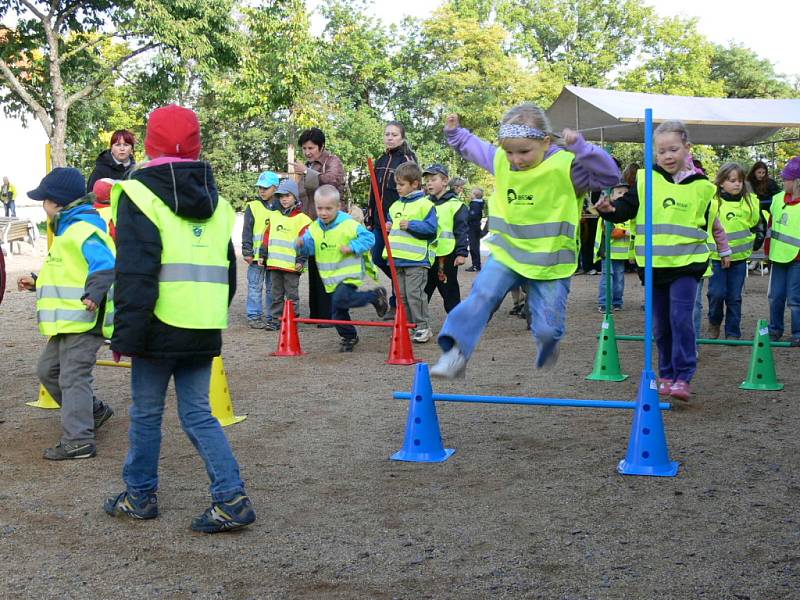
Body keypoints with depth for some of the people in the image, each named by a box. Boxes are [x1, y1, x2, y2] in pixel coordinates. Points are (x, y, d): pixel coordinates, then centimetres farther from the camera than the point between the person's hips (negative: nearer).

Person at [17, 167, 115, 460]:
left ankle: (78, 441, -5)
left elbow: (105, 266, -29)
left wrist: (94, 294, -43)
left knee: (73, 378, -9)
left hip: (83, 322, -11)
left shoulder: (84, 231, -15)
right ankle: (94, 411, 28)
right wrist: (36, 283, 29)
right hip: (67, 322, 11)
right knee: (48, 370, 18)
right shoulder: (67, 231, 20)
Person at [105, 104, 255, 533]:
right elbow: (228, 269, 20)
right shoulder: (215, 200, 15)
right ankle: (231, 498, 0)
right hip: (205, 330, 6)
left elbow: (135, 272, -14)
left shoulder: (140, 193, -7)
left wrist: (126, 334, -11)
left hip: (161, 326, -5)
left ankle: (140, 495, 24)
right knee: (198, 414, 10)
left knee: (146, 413, 11)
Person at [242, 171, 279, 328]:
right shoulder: (252, 207, 0)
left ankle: (271, 317, 17)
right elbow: (247, 231, -1)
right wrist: (247, 252, -7)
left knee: (272, 288, 10)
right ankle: (254, 316, 7)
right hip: (256, 255, -2)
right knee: (255, 287, 1)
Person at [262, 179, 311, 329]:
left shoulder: (301, 218, -4)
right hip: (274, 263, 5)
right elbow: (267, 237, 15)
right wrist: (264, 255, 11)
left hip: (291, 264, -5)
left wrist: (301, 260, -13)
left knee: (291, 294, 3)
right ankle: (275, 319, 17)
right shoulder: (273, 216, 13)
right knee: (276, 294, 11)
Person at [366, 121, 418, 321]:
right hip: (381, 219, 7)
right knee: (377, 258, 7)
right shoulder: (381, 160, 16)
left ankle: (396, 304, 7)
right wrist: (369, 218, 17)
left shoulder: (407, 159, -5)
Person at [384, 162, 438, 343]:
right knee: (401, 294, 10)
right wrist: (388, 227, 7)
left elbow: (431, 227, -14)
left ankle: (423, 327, 0)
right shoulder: (395, 206, 16)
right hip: (397, 259, 8)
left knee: (414, 293, -9)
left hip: (416, 259, -8)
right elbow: (390, 221, 29)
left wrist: (411, 225, -18)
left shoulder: (425, 204, -7)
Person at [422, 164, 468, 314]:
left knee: (449, 290, 5)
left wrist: (462, 253, -13)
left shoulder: (455, 205, -5)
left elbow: (461, 231, -7)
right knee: (422, 290, 11)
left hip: (447, 255, -5)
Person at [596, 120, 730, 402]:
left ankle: (683, 377, -6)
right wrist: (609, 209, -18)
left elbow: (710, 223, 11)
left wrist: (724, 251, 15)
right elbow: (627, 207, 3)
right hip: (653, 264, 2)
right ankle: (666, 374, 22)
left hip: (686, 263, -2)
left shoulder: (700, 186, 1)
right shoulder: (646, 180, 1)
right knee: (660, 323, 9)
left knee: (681, 318, -14)